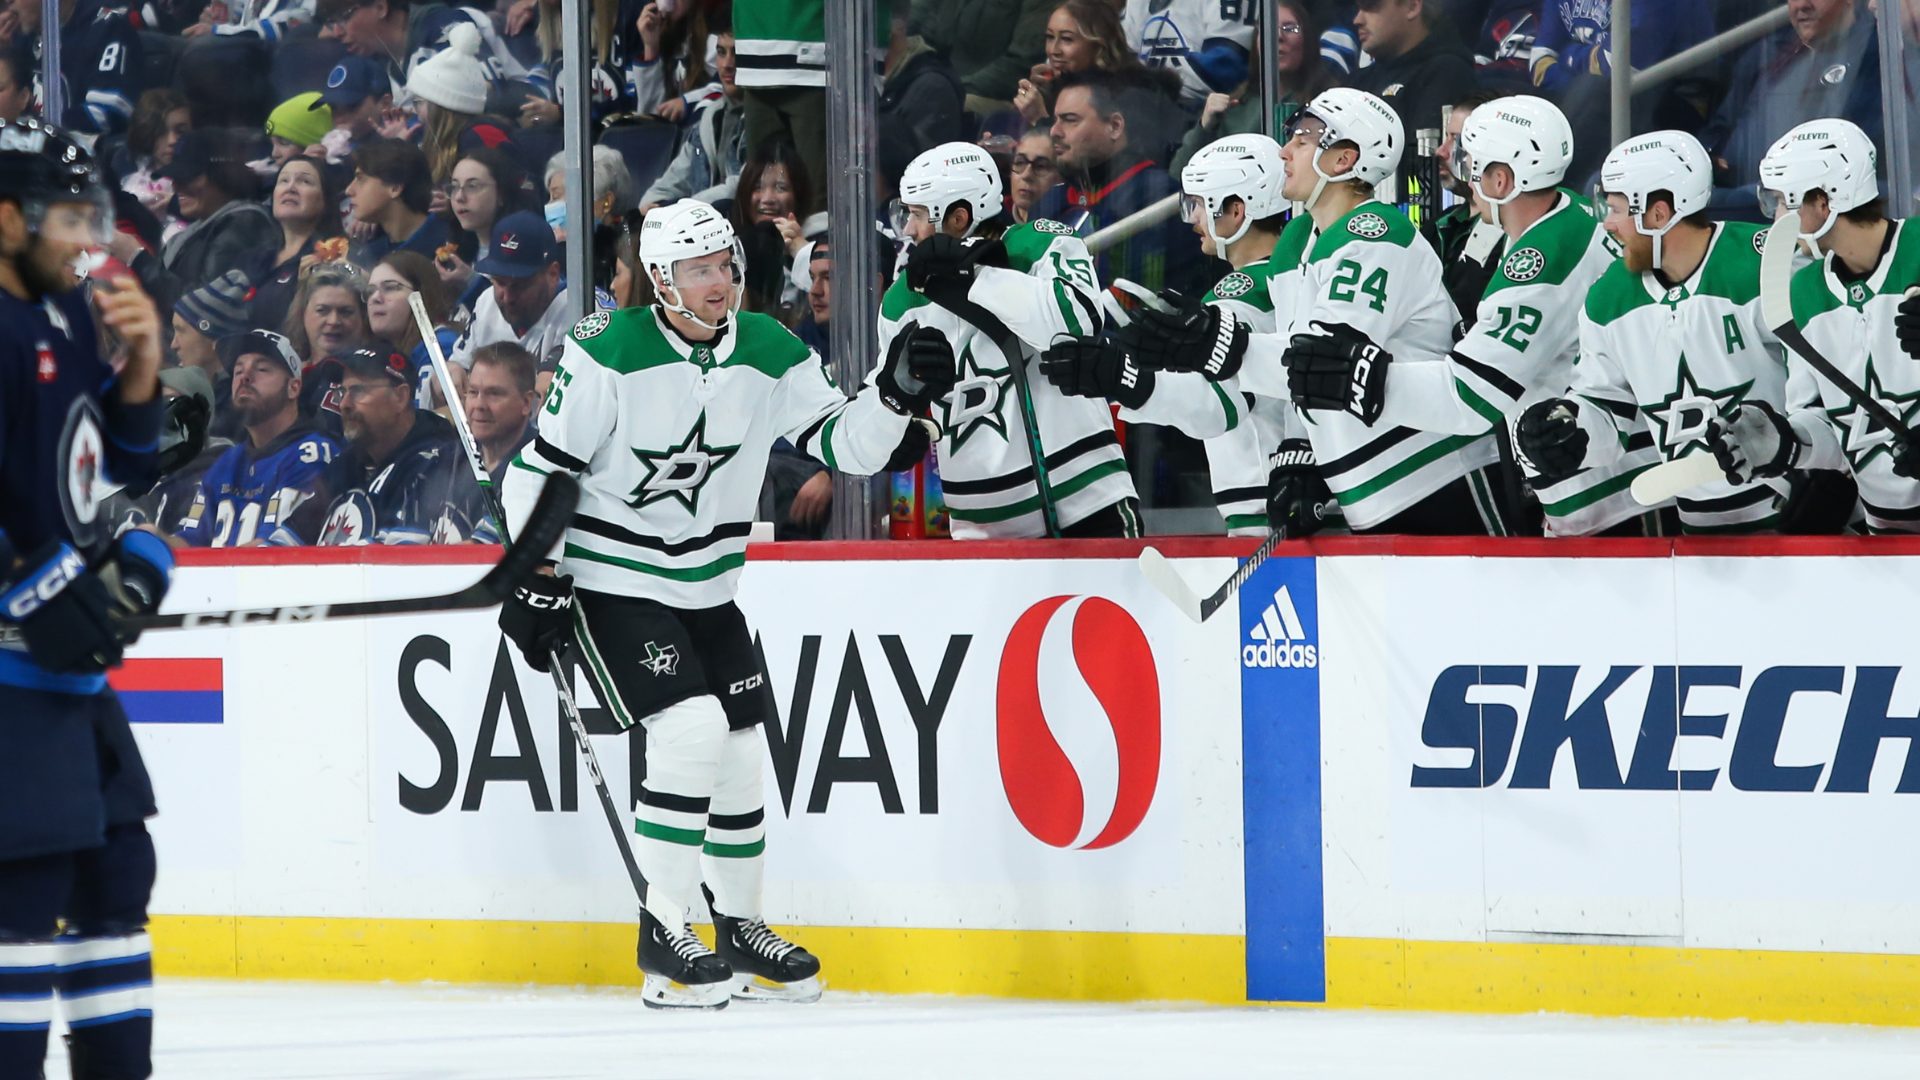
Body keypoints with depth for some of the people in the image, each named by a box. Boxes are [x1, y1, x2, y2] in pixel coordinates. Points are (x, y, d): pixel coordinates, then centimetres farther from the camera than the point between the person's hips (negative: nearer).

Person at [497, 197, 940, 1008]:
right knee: (690, 729, -21)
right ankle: (663, 938, -12)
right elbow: (539, 470, -11)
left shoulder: (770, 355, -3)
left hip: (706, 590, 6)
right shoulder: (609, 356, -17)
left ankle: (739, 929, 27)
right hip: (611, 580, -6)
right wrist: (537, 585, -13)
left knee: (740, 749, 8)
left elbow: (846, 445, -3)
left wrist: (895, 394, -22)